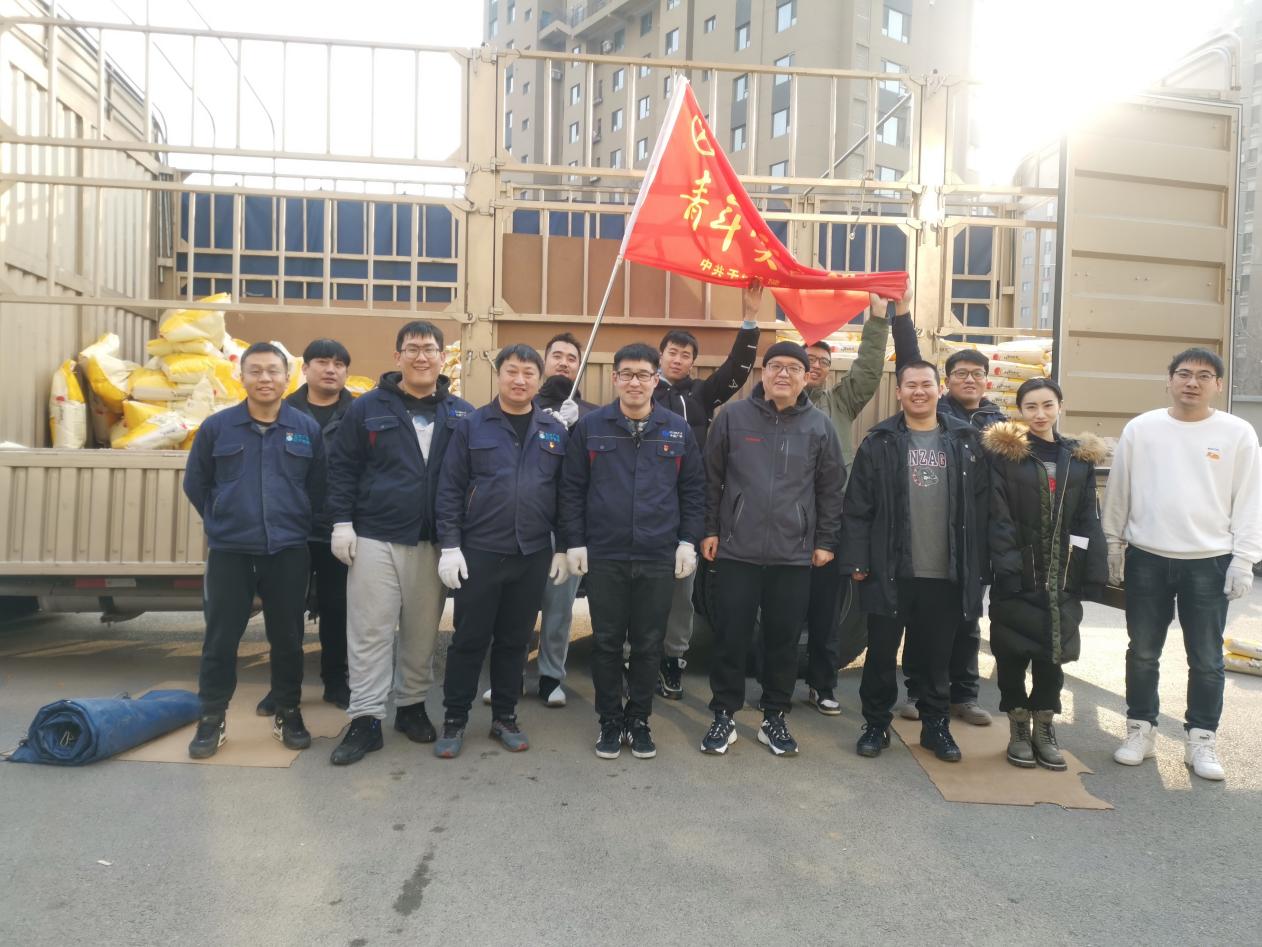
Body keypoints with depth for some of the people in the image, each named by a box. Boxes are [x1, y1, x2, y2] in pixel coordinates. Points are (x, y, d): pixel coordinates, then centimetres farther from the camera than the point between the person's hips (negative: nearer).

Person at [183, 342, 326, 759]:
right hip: (229, 551, 0)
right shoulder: (216, 427, 1)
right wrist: (222, 520, 10)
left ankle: (288, 713, 23)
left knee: (287, 637, 8)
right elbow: (195, 483, 10)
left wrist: (294, 522, 8)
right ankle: (212, 718, 19)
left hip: (289, 551, 0)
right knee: (221, 637, 5)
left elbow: (318, 488, 8)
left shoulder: (307, 429, 1)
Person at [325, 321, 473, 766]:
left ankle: (412, 705, 26)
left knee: (422, 631, 10)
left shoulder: (461, 414, 6)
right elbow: (342, 466, 2)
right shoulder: (368, 407, 2)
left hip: (434, 542, 2)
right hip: (375, 539, -2)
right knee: (370, 631, 0)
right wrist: (342, 522, -5)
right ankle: (366, 719, 8)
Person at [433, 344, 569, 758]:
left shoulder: (555, 431, 7)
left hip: (533, 555, 2)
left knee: (515, 640, 12)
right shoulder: (472, 425, -1)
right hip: (479, 552, -2)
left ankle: (505, 717, 26)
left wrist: (563, 548, 4)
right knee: (469, 639, 6)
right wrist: (449, 545, -9)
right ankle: (454, 719, 20)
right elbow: (450, 489, -3)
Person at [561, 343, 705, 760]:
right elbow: (572, 488, 2)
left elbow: (693, 490, 8)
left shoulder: (678, 430, 4)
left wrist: (688, 541, 1)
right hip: (603, 556, -1)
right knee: (606, 642, 9)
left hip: (659, 558, 1)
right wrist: (574, 543, -3)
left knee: (649, 644, 10)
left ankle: (639, 719, 26)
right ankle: (610, 721, 24)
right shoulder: (590, 426, 0)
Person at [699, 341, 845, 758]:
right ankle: (723, 716, 19)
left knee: (784, 639, 9)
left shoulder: (819, 425, 3)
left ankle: (774, 718, 24)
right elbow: (711, 477, 3)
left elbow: (831, 489, 8)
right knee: (732, 637, 5)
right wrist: (709, 529, 0)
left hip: (794, 553, 1)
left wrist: (826, 540, 5)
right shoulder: (733, 416, -1)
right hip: (737, 549, -1)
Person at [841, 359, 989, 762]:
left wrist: (977, 566, 0)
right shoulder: (879, 442, 0)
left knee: (936, 655, 14)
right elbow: (857, 508, -2)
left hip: (946, 573, 1)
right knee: (882, 653, 8)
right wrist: (857, 561, -8)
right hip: (890, 570, -1)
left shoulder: (966, 441, 5)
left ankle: (936, 725, 29)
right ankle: (876, 724, 23)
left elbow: (979, 508, 4)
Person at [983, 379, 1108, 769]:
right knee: (1013, 651, 3)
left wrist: (1094, 573, 1)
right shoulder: (1003, 452, -3)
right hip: (1017, 574, -3)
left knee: (1052, 652, 9)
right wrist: (1007, 567, -18)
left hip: (1062, 577, 3)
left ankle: (1044, 730, 24)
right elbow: (998, 517, -9)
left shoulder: (1080, 457, 9)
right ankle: (1018, 731, 19)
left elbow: (1088, 521, 8)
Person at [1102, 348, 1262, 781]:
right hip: (1147, 559, 1)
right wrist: (1113, 549, 5)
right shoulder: (1140, 428, 1)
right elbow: (1117, 494, 5)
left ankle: (1201, 740, 22)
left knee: (1206, 659, 8)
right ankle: (1140, 730, 24)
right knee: (1143, 653, 11)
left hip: (1210, 563, -1)